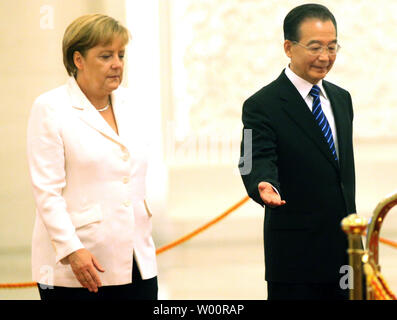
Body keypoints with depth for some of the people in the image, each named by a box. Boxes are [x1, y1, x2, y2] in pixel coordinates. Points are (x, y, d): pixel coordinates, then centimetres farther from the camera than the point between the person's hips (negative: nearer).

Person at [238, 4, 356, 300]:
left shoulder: (341, 99, 13)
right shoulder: (262, 106, -9)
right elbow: (259, 163, -20)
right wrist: (265, 188, -43)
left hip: (344, 251, 7)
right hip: (295, 254, -6)